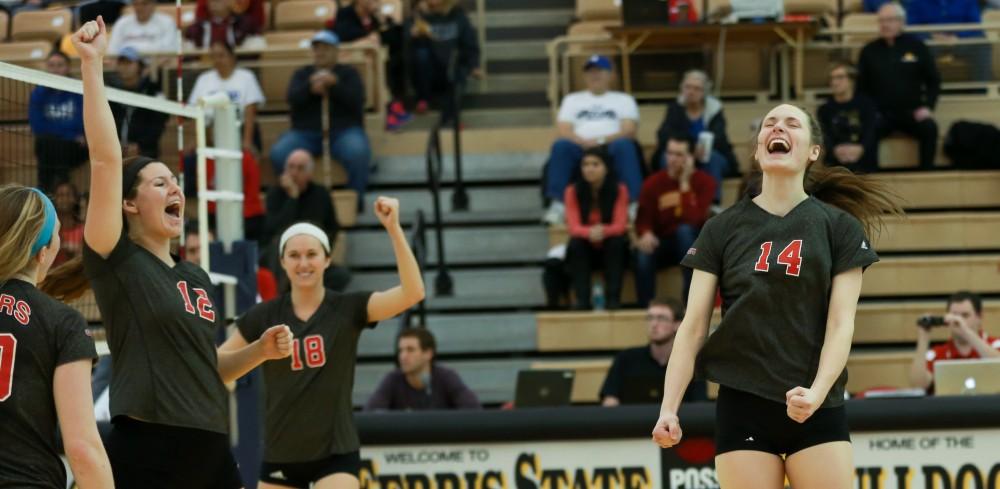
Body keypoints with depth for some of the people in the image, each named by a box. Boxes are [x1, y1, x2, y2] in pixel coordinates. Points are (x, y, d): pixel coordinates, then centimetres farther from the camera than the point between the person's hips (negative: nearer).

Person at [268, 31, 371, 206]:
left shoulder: (348, 73, 13)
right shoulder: (302, 74, 19)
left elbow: (356, 100, -4)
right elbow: (293, 98, -1)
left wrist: (334, 85, -18)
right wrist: (310, 87, -20)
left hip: (343, 131, -2)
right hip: (306, 132, 2)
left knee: (358, 151, -35)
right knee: (279, 152, -27)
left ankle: (356, 198, -18)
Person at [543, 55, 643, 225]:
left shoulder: (624, 100, 22)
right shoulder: (572, 100, 27)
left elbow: (629, 131, 4)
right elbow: (564, 132, 11)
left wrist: (601, 140, -14)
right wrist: (584, 142, -12)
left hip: (611, 148, -1)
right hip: (580, 149, 1)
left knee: (624, 145, -36)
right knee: (561, 145, -32)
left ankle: (633, 203, -44)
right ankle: (557, 205, -39)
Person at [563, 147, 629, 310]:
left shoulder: (619, 190, -8)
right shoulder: (573, 191, -6)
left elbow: (620, 225, -16)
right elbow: (573, 227, -15)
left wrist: (603, 231, -40)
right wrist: (589, 232, -39)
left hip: (610, 246, -1)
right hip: (585, 247, 1)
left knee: (617, 243, -32)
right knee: (576, 244, -30)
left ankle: (613, 298, -34)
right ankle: (582, 300, -35)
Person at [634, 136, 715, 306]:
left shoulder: (704, 181, -9)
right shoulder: (653, 183, -1)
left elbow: (693, 219, -23)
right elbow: (643, 219, -9)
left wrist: (685, 184, -23)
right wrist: (646, 234, -33)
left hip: (692, 243, -1)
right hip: (663, 242, 1)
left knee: (685, 229, -36)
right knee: (643, 254, -32)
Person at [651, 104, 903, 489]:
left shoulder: (840, 228, 3)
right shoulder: (722, 229, 5)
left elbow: (841, 324, -3)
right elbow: (693, 327, 3)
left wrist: (817, 392, -20)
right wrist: (669, 409, -7)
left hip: (818, 412, 0)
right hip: (742, 407, 1)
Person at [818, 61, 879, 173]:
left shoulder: (867, 105, 6)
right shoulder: (824, 110, 12)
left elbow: (871, 134, -8)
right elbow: (825, 138, -4)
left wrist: (860, 149, -32)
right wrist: (835, 151, -28)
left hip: (865, 167, -1)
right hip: (834, 167, 1)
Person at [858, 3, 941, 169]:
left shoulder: (916, 47, 7)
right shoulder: (869, 51, 8)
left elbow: (933, 80, 10)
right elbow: (861, 87, 9)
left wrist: (928, 106, -5)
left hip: (911, 112, 0)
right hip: (881, 113, 0)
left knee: (929, 128, -30)